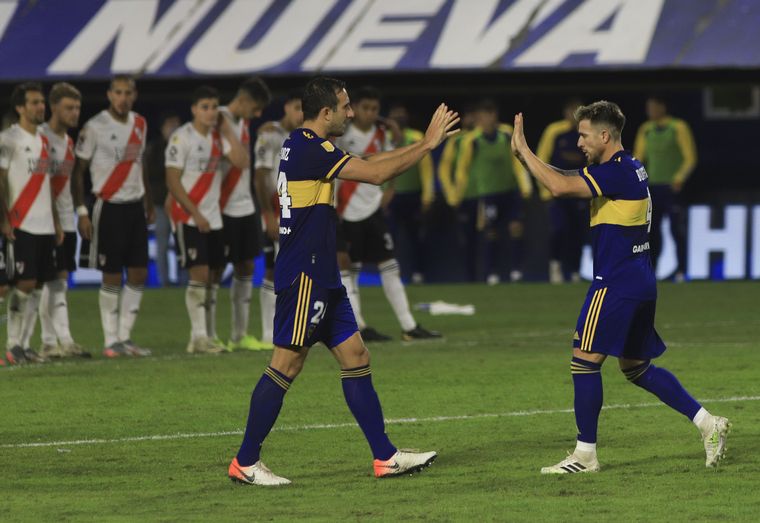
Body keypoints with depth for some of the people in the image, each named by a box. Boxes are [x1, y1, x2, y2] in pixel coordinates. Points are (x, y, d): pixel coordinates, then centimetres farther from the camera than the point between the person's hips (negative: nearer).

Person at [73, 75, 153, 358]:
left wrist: (149, 203, 20)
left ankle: (125, 337, 12)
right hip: (109, 207, -6)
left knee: (139, 274, 4)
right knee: (112, 277, -3)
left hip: (135, 207, 6)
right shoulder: (95, 127, -11)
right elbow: (78, 171, -8)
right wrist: (82, 212, -13)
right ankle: (111, 341, 5)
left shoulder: (139, 124, 8)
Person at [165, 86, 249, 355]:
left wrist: (228, 130, -3)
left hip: (213, 218, 7)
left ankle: (202, 336, 11)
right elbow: (173, 181, -12)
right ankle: (199, 337, -13)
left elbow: (242, 161, -1)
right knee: (199, 274, -13)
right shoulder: (182, 137, -9)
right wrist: (196, 213, -15)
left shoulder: (219, 136, 10)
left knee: (211, 276, 6)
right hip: (189, 218, -7)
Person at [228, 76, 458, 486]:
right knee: (286, 364, -7)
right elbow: (376, 174, -17)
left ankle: (385, 456, 10)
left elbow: (369, 164, 24)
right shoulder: (309, 149, -16)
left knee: (355, 358, 9)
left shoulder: (304, 147, 15)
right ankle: (245, 463, -1)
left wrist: (422, 143, 22)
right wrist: (427, 145, -7)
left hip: (321, 278, 10)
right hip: (303, 277, -10)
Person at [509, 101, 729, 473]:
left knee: (584, 360, -6)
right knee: (636, 367, 17)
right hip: (641, 283, 10)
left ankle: (585, 454, -3)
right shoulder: (630, 168, 14)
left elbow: (560, 187, -23)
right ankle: (708, 424, 12)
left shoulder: (617, 172, -17)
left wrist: (522, 150, -15)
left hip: (617, 284, -10)